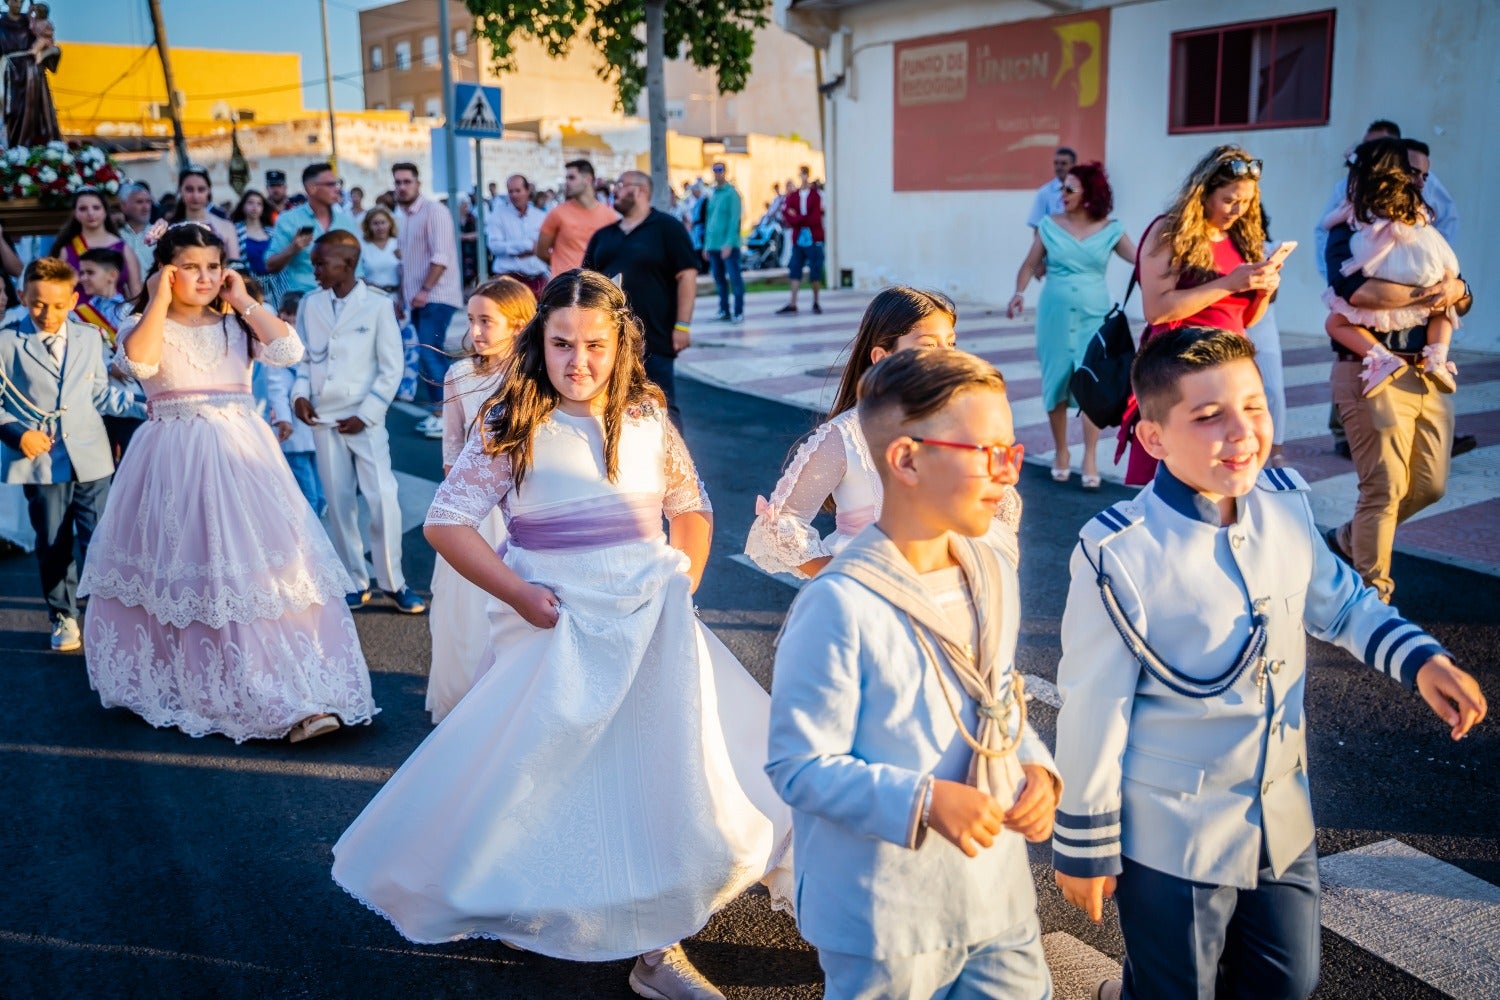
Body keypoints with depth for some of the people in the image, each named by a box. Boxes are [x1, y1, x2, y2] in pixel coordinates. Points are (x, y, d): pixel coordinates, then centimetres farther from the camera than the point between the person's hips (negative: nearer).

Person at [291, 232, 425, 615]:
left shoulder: (378, 305, -5)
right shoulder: (309, 304, 6)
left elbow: (391, 368, -5)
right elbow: (304, 358, 12)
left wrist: (366, 414, -10)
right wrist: (301, 393, -6)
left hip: (364, 420, -3)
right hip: (324, 418, 4)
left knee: (383, 499, -8)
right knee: (338, 503, 7)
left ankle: (392, 582, 6)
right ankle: (355, 583, 18)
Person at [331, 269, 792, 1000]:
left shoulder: (648, 419, 3)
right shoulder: (513, 426, -7)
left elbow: (690, 506, 15)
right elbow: (445, 522, -8)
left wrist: (685, 582, 2)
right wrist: (520, 594, -13)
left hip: (654, 625, 3)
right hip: (562, 631, -3)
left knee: (667, 770, 4)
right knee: (547, 778, 5)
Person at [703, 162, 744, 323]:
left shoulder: (731, 193, -6)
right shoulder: (712, 194, 16)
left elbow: (734, 220, -13)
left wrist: (729, 243, -19)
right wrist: (707, 244, 15)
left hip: (728, 245, -7)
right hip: (713, 245, 7)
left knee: (735, 278, -4)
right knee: (719, 279, 10)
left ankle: (739, 312, -1)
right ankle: (724, 311, 17)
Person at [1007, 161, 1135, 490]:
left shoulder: (1109, 230, 0)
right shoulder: (1049, 225, 0)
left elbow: (1140, 260, -3)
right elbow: (1030, 265, 1)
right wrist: (1019, 291, -16)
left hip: (1094, 315, -1)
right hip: (1055, 313, 1)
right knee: (1056, 382, 6)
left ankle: (1090, 457, -1)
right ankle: (1061, 451, 20)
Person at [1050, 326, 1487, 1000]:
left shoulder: (1285, 502, -7)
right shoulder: (1120, 556, -25)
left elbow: (1337, 601, 13)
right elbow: (1092, 709, -17)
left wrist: (1418, 657, -4)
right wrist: (1085, 846, -10)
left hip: (1282, 817, 6)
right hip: (1169, 838, -6)